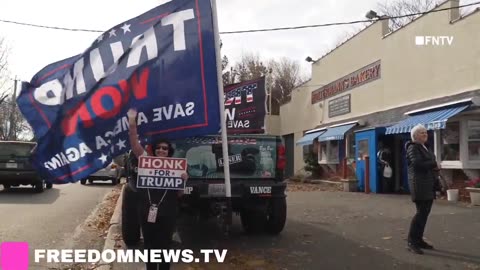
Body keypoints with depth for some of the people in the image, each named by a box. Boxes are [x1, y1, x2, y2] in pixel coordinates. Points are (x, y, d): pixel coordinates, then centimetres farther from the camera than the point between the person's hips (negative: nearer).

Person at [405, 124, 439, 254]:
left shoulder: (424, 147, 20)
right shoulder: (413, 147, -8)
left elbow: (428, 162, 19)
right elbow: (417, 163, -21)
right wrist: (434, 164, -10)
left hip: (428, 184, 9)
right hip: (419, 184, -9)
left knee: (425, 212, 9)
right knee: (421, 212, -10)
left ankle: (419, 239, 16)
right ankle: (412, 242, -5)